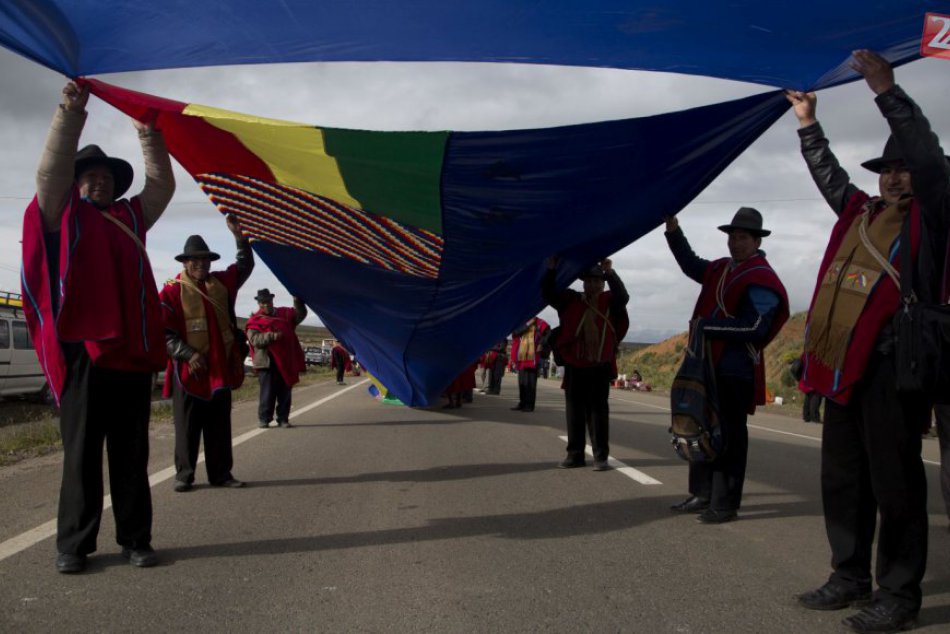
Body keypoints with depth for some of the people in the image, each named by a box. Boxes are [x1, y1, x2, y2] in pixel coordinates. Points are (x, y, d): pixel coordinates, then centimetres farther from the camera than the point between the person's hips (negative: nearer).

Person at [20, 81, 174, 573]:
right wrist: (70, 113, -14)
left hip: (132, 349, 4)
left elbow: (162, 185, 19)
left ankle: (135, 539, 11)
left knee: (131, 453, 6)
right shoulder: (64, 216, 10)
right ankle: (73, 544, 7)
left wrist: (148, 134, 10)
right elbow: (51, 172, -5)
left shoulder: (130, 217, 22)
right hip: (83, 348, -3)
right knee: (81, 452, 0)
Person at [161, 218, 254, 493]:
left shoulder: (221, 283, 10)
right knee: (188, 427, 3)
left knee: (220, 427, 10)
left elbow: (245, 265, 22)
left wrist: (239, 235, 9)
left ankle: (221, 473, 17)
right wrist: (188, 355, -18)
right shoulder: (172, 291, -7)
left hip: (221, 369, 5)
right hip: (188, 369, -5)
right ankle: (184, 475, 12)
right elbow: (164, 331, -10)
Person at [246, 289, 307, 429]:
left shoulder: (284, 313, 16)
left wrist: (298, 301, -8)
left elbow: (300, 314, 11)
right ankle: (264, 419, 6)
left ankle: (283, 418, 15)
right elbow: (254, 339, -11)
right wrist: (271, 336, -25)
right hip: (267, 362, -4)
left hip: (286, 361, 4)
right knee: (268, 392, -5)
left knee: (285, 392, 7)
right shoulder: (255, 321, 2)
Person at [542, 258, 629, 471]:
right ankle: (575, 454, 16)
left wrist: (610, 273, -31)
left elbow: (623, 297, -20)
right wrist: (552, 269, -17)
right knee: (575, 410, 7)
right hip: (574, 367, 2)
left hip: (600, 367, -2)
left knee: (598, 410, 3)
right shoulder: (571, 300, 4)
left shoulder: (610, 302, 0)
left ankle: (601, 456, 6)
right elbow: (548, 293, -3)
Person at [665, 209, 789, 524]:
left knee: (729, 437, -4)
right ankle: (702, 495, 26)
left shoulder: (761, 279, -12)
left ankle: (725, 504, 3)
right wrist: (673, 230, 18)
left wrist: (707, 327, -18)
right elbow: (692, 265, 30)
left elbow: (754, 328, -20)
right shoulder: (721, 269, 14)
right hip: (709, 366, 9)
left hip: (737, 371, -9)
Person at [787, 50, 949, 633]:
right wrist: (808, 123, 30)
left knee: (894, 480, -4)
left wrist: (887, 91, -16)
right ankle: (851, 577, 23)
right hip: (846, 365, 7)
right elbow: (828, 174, 33)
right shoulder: (860, 212, 20)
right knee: (843, 477, 12)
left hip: (894, 365, -7)